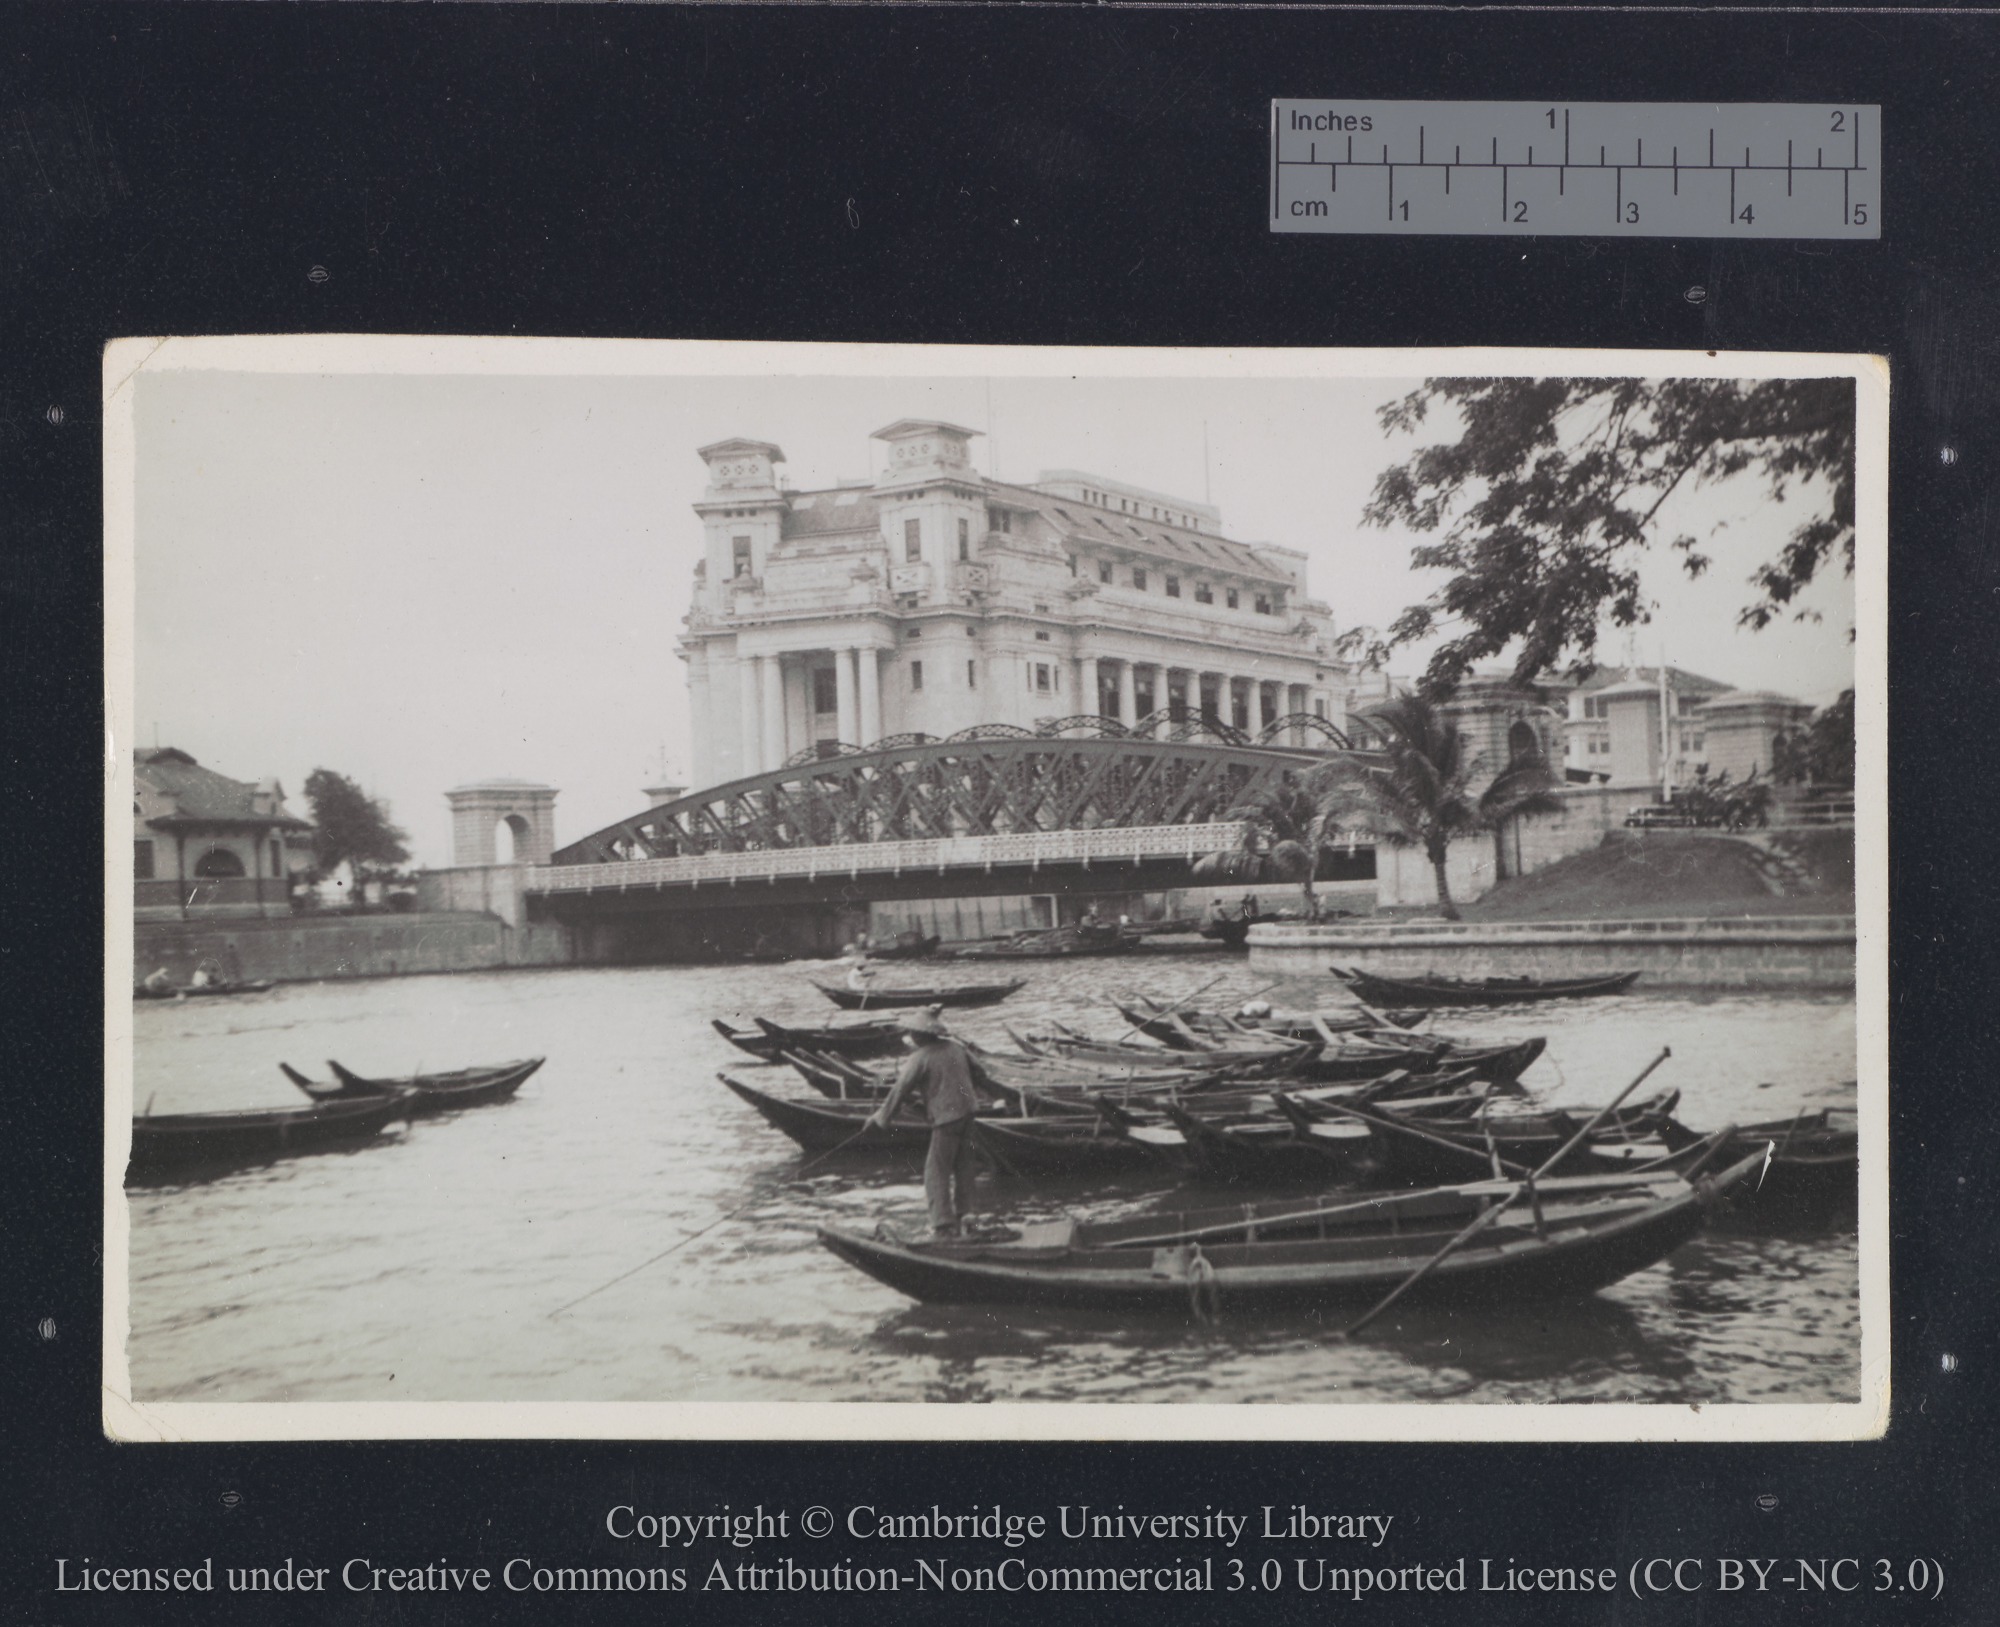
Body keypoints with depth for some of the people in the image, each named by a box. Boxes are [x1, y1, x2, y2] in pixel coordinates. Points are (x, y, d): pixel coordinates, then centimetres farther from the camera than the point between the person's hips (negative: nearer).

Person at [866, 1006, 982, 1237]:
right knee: (963, 1166, 18)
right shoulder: (955, 1047, 8)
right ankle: (964, 1213, 26)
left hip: (945, 1116, -8)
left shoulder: (920, 1058, -12)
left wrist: (881, 1117, 2)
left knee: (937, 1171, 0)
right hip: (967, 1110, 8)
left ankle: (943, 1224, -1)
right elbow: (975, 1071, 23)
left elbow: (900, 1089, -7)